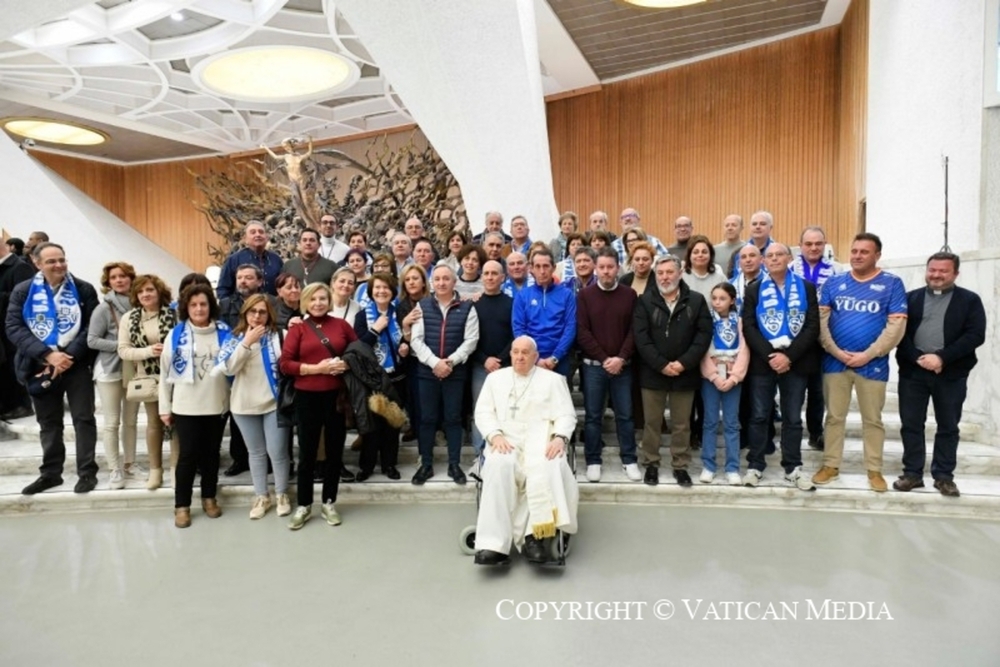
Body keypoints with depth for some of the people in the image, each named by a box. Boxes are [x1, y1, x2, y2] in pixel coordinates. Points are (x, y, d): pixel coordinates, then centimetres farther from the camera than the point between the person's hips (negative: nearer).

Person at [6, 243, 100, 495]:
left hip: (77, 365, -2)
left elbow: (92, 327, -6)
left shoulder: (84, 289, -1)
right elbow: (13, 328, -5)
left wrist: (70, 355, -17)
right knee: (48, 423, 13)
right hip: (40, 366, 2)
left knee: (83, 419, 2)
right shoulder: (23, 291, 2)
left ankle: (87, 472, 11)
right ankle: (51, 473, 25)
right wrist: (47, 354, -16)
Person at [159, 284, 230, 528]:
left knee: (211, 454, 12)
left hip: (217, 405, 2)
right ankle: (182, 505, 13)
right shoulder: (176, 335, -2)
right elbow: (165, 372, 1)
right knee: (188, 455, 0)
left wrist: (233, 398, 2)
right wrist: (165, 407, -1)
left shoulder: (224, 332, 2)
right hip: (186, 406, -2)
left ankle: (209, 498, 27)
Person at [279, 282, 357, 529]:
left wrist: (347, 364, -10)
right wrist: (316, 368, -17)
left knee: (335, 451, 10)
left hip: (337, 395, 2)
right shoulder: (297, 329, -1)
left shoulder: (341, 324, 4)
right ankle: (303, 505, 22)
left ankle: (329, 502, 26)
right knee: (307, 452, 8)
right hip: (307, 397, -1)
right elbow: (285, 364, -7)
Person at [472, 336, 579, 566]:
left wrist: (560, 437, -14)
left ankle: (536, 536, -34)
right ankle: (494, 543, -36)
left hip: (541, 440, 0)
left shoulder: (553, 379, 16)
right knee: (499, 467, -33)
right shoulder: (495, 378, 20)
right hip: (505, 440, 1)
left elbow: (566, 415, 7)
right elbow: (483, 412, 12)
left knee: (548, 469, -35)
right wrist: (495, 435, -8)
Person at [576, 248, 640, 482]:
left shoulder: (629, 295, 4)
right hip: (593, 365, -1)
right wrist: (604, 359, -11)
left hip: (622, 365, 1)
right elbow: (582, 332, -6)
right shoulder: (585, 295, 1)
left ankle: (629, 460, 19)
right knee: (592, 416, 5)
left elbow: (634, 331, 0)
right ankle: (593, 461, 15)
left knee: (625, 415, 8)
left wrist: (621, 358, -12)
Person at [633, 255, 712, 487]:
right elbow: (641, 337, -7)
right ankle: (651, 464, 21)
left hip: (685, 373, 0)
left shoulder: (696, 301, 4)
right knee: (651, 422, 8)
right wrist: (661, 365, -15)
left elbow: (704, 334, -3)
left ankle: (680, 466, 21)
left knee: (681, 424, 9)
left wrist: (684, 363, -14)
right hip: (652, 373, 0)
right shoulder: (645, 301, 1)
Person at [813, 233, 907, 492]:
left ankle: (874, 469, 21)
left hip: (873, 364, -1)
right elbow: (821, 320, 1)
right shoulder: (834, 282, 5)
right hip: (835, 362, 2)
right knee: (834, 416, 9)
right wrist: (836, 352, -10)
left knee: (872, 419, 9)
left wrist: (868, 355, -13)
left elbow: (896, 325, -7)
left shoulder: (892, 283, -1)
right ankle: (831, 465, 20)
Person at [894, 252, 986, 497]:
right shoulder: (911, 298, 8)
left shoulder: (970, 300, 4)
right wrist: (918, 358, -14)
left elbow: (975, 336, -7)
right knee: (911, 424, 5)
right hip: (912, 371, 1)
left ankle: (944, 475, 20)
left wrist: (941, 357, -17)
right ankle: (912, 473, 16)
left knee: (948, 426, 8)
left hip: (951, 374, -1)